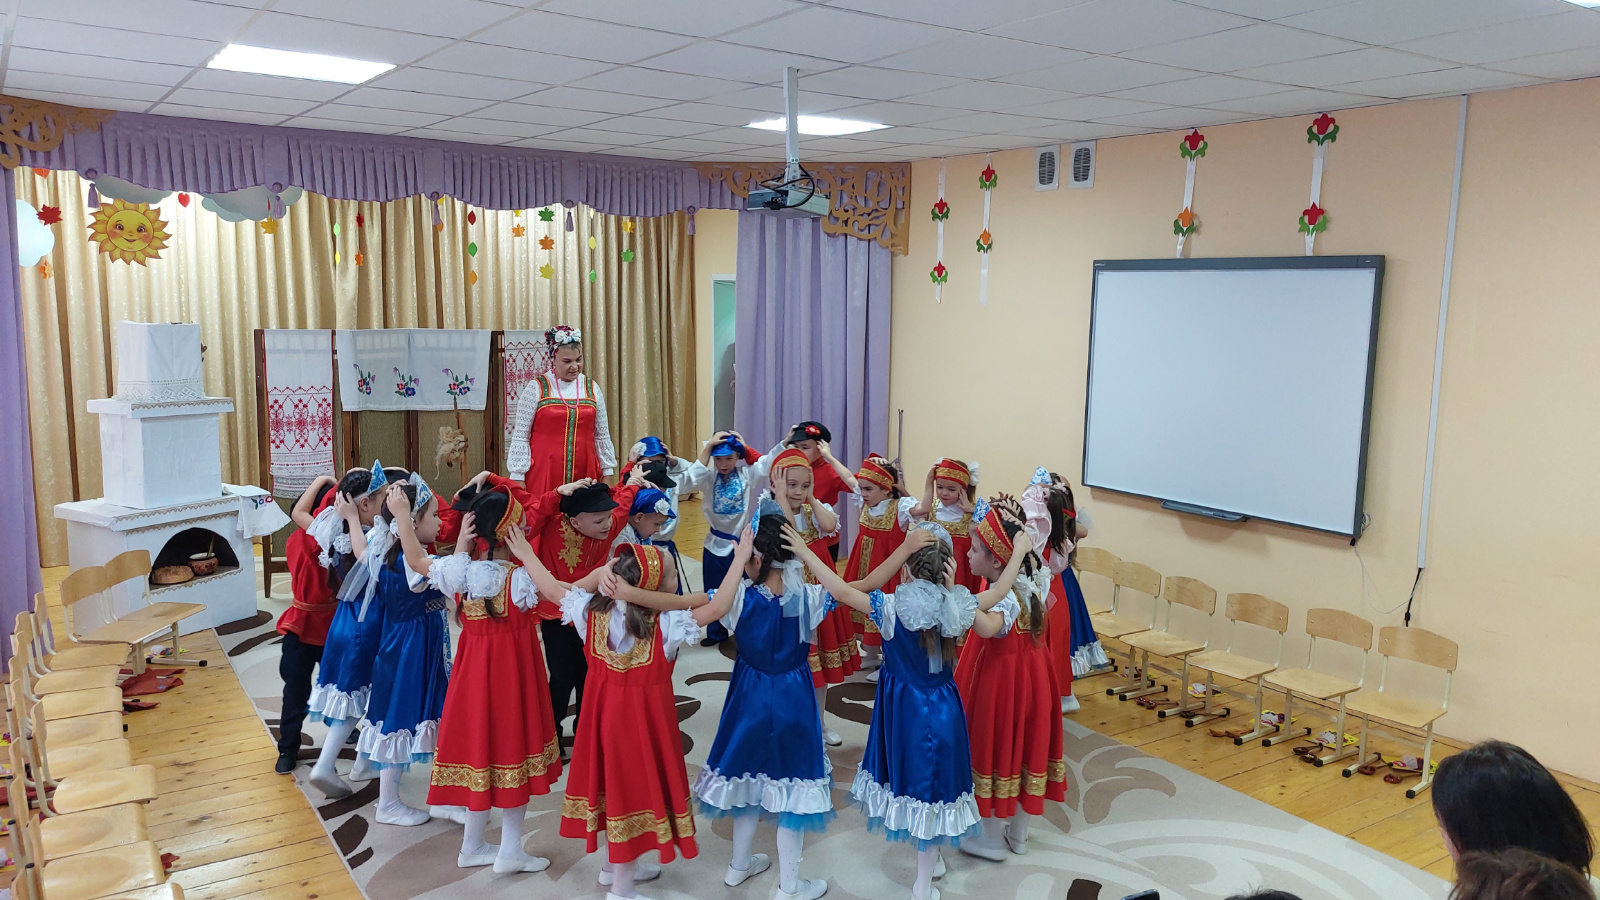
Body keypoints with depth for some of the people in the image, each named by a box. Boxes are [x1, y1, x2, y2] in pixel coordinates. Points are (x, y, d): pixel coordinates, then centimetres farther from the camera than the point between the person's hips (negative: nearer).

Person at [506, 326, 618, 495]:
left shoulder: (592, 388, 9)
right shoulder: (536, 388, -2)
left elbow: (602, 436, 14)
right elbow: (520, 437, -1)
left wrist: (607, 472, 11)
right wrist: (518, 477, -4)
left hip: (585, 474, 3)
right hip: (543, 475, -3)